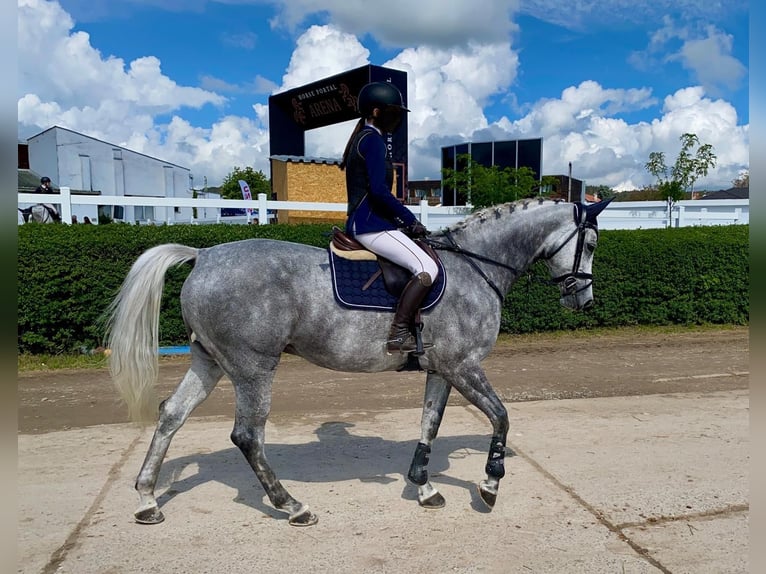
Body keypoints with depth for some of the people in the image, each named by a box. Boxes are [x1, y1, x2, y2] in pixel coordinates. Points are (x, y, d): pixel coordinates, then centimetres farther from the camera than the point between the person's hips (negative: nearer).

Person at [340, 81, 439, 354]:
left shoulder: (363, 138, 21)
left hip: (365, 222, 11)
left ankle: (403, 330, 11)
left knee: (426, 264, 16)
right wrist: (410, 219, -12)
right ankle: (398, 334, -17)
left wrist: (402, 220, 15)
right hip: (370, 224, -11)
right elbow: (378, 190, -21)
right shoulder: (373, 139, -9)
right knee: (427, 268, -18)